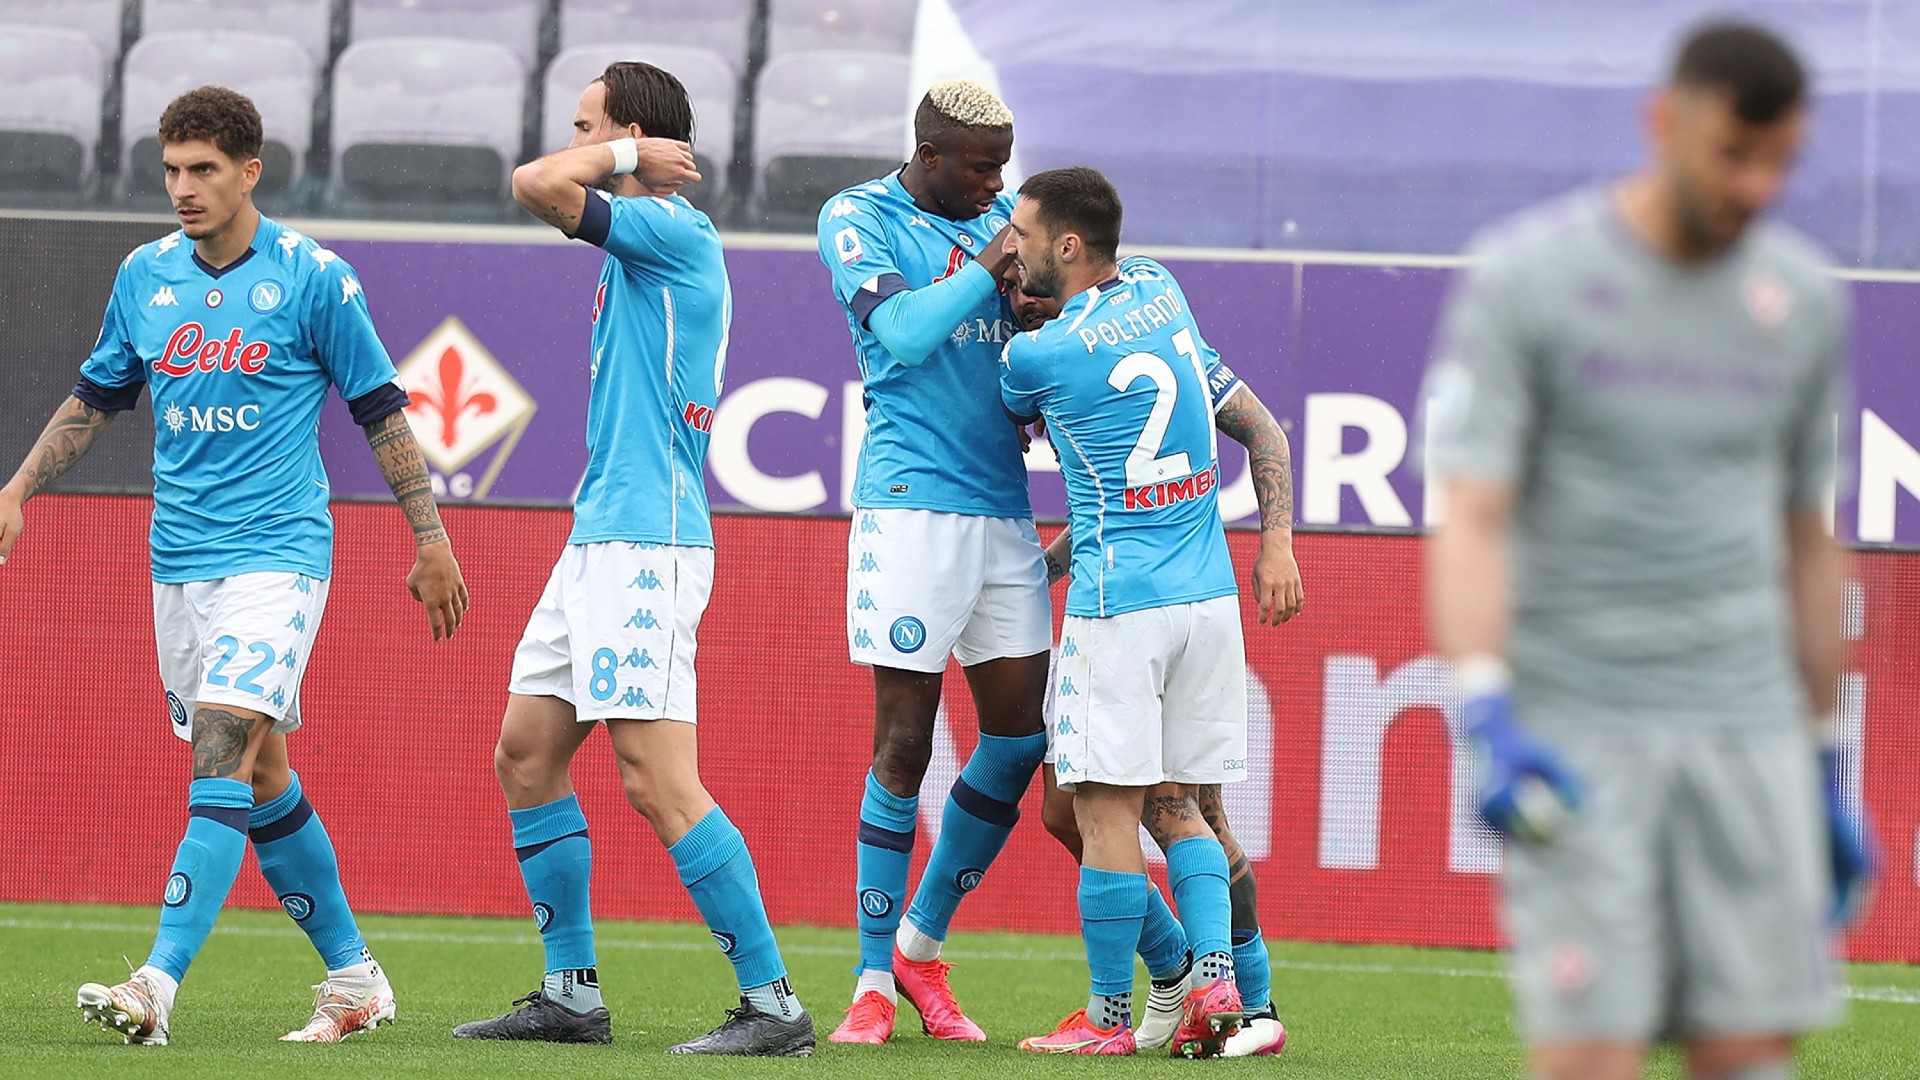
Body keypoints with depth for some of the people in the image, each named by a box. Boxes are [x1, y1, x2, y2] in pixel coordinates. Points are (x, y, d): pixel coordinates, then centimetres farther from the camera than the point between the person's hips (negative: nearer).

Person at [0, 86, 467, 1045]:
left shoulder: (312, 277, -6)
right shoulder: (145, 275, 7)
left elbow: (380, 411, -1)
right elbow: (96, 397, 21)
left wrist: (430, 538, 0)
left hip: (276, 551, -6)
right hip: (178, 560, 6)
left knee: (225, 750, -19)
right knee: (260, 777, 11)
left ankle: (159, 984, -28)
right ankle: (353, 976, 23)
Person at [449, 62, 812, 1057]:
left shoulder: (676, 228, -12)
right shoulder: (643, 245, 17)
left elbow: (536, 184, -18)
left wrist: (622, 154, -6)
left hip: (645, 542, -11)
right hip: (601, 538, 11)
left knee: (659, 781, -14)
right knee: (525, 753, 13)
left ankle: (773, 1005, -12)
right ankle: (571, 995, 17)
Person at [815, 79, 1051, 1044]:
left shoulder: (999, 219, 15)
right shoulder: (857, 219, -2)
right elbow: (903, 331, -16)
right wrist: (991, 271, -13)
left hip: (1005, 507, 6)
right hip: (911, 503, -6)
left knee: (1019, 736, 3)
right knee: (903, 740, -6)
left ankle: (921, 946, 19)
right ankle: (874, 982, 2)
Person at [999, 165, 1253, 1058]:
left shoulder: (1036, 356, -10)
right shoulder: (1158, 287, 9)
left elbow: (1014, 420, 13)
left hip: (1120, 603, -7)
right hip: (1210, 592, 7)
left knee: (1106, 809, -2)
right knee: (1172, 803, 12)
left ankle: (1109, 1016, 0)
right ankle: (1215, 977, -2)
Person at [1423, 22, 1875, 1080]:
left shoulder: (1804, 300, 10)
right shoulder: (1524, 278, -5)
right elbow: (1469, 522, -11)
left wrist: (1824, 775, 20)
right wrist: (1489, 723, -25)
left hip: (1748, 725, 4)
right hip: (1572, 727, -4)